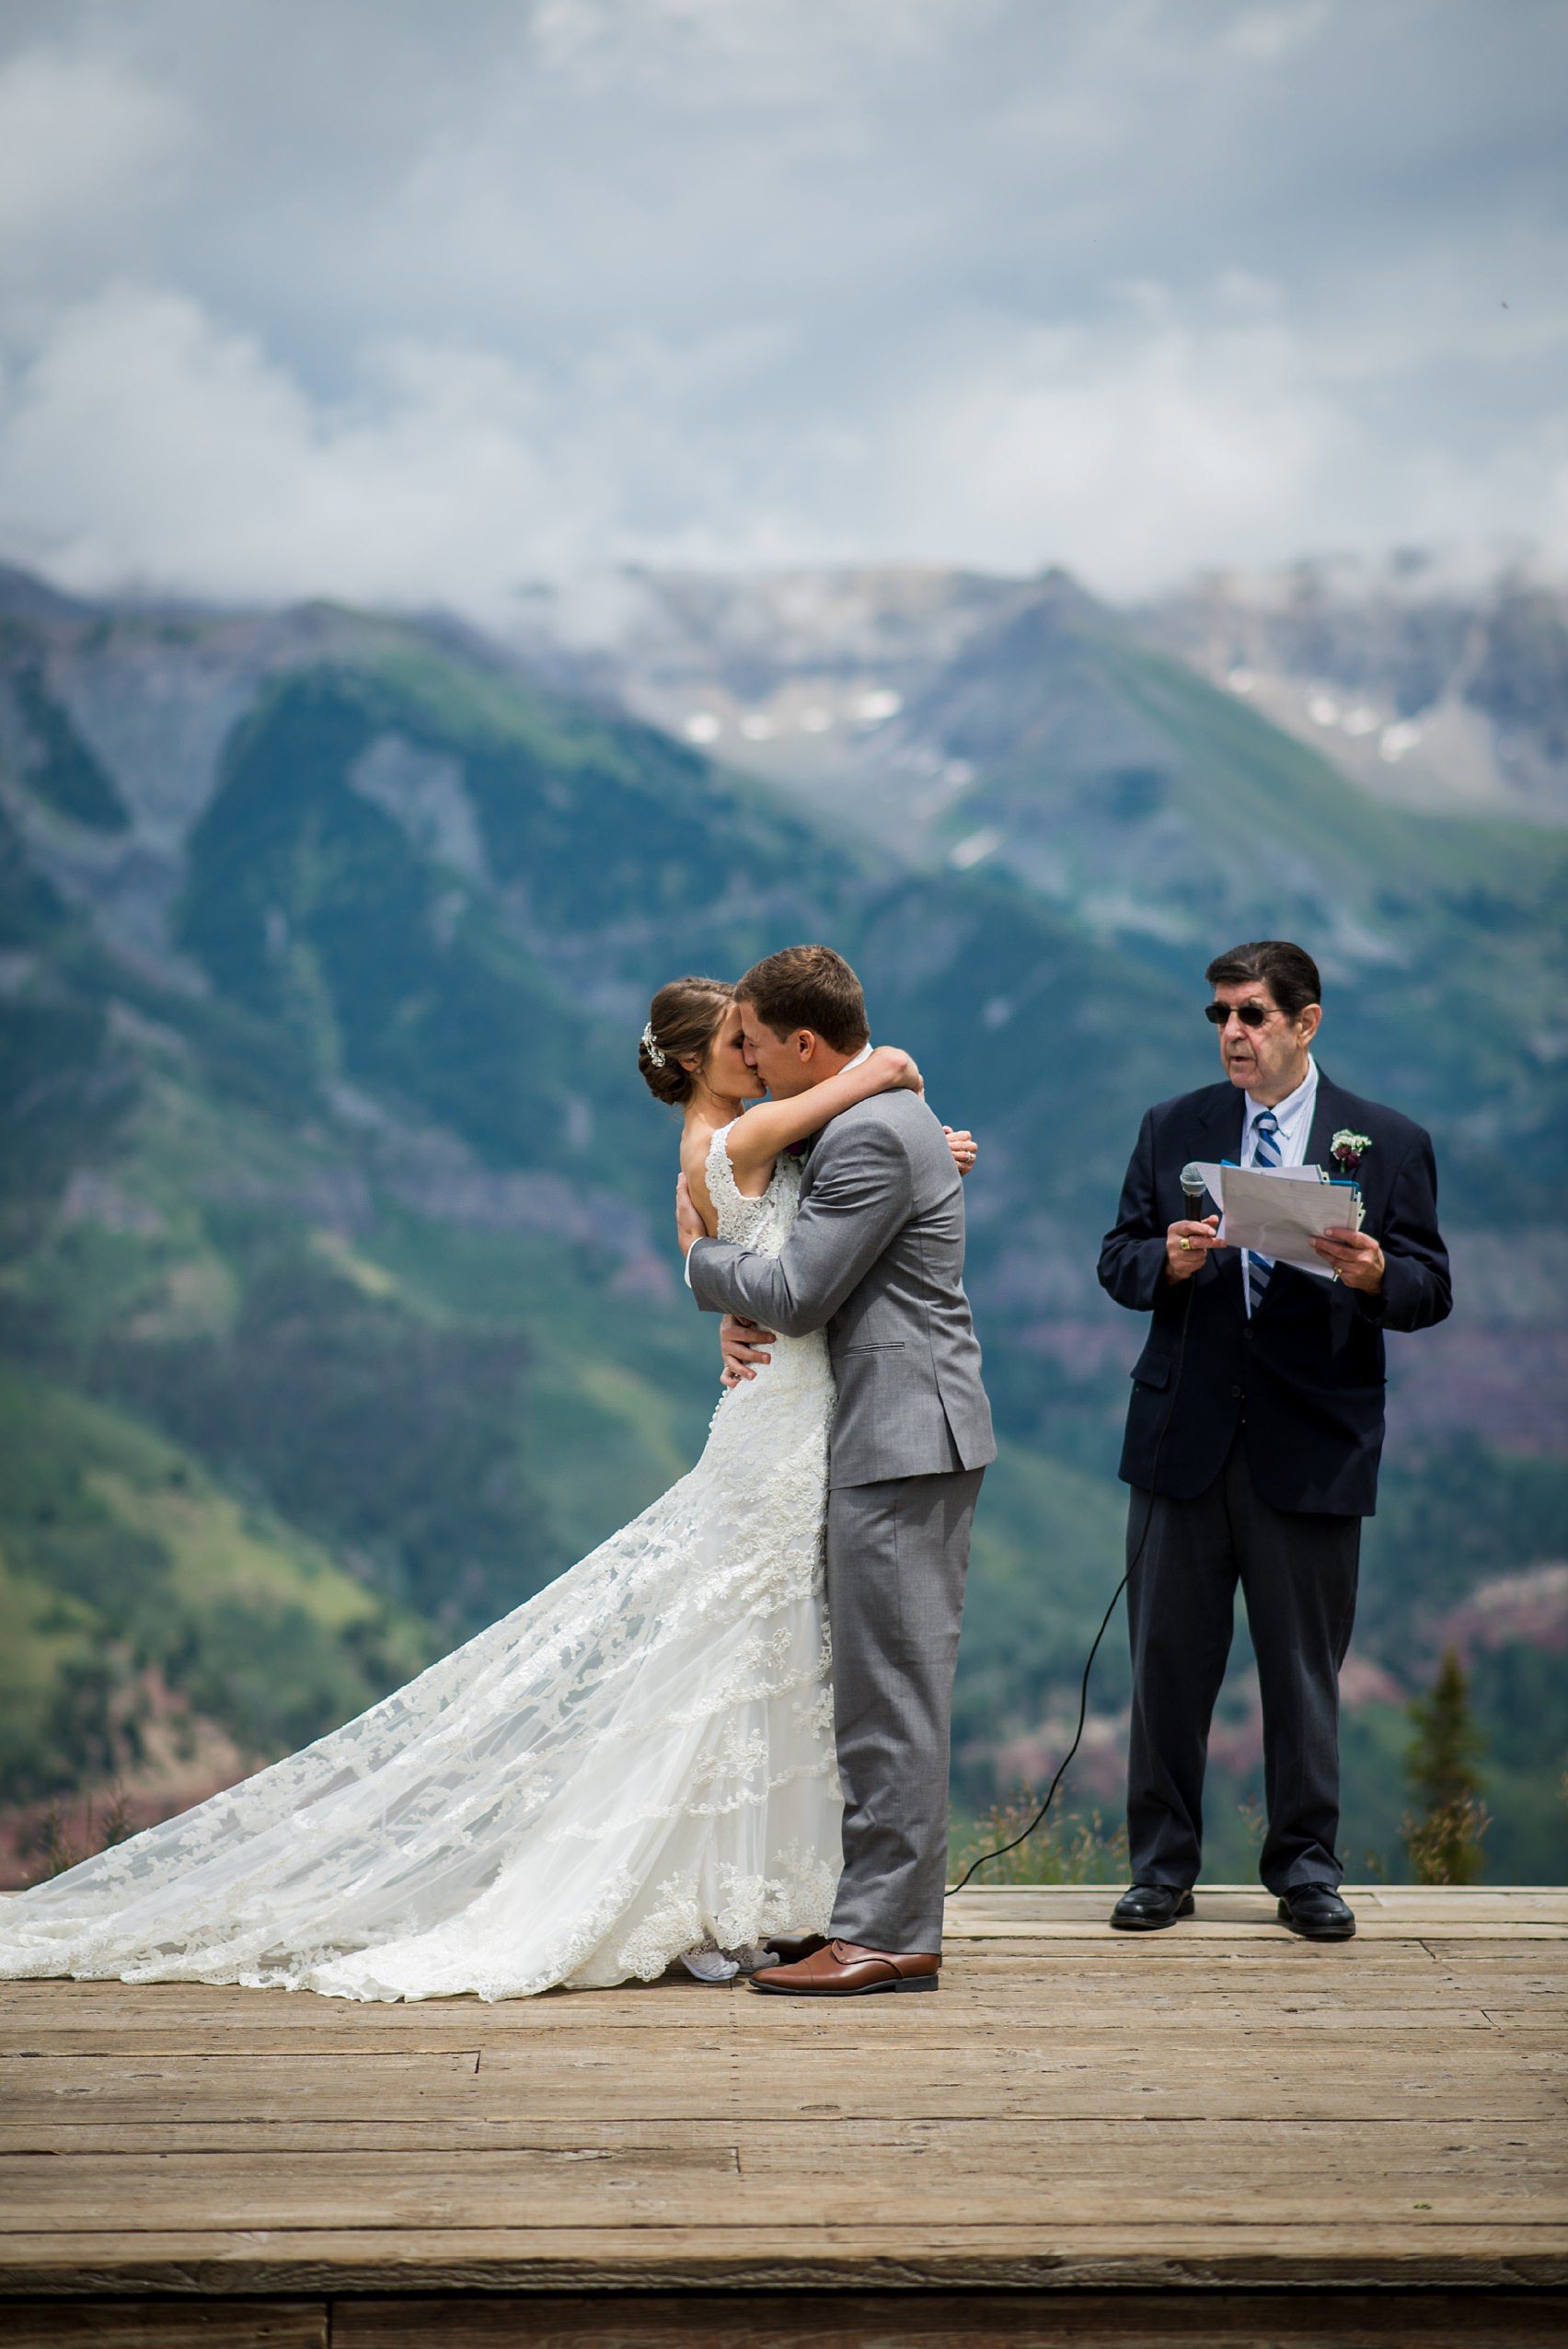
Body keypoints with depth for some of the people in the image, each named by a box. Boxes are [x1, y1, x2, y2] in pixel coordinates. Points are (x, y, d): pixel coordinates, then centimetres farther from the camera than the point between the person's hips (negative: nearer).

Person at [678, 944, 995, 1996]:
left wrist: (702, 1252, 0)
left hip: (902, 1440, -11)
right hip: (901, 1438, 11)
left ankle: (890, 1935, -6)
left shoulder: (872, 1135, -17)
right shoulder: (877, 1113, 18)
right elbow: (818, 1277, 21)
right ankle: (891, 1910, 19)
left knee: (890, 1693, -8)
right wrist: (749, 1318, 0)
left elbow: (797, 1294, -18)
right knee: (884, 1690, 13)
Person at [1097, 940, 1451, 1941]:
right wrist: (1167, 1262, -14)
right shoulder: (1173, 1129, 9)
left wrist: (1376, 1276, -22)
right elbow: (1118, 1260, 8)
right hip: (1185, 1436, 2)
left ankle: (1307, 1869, 17)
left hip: (1314, 1445, -2)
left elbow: (1431, 1288, 0)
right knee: (1169, 1659, 5)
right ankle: (1164, 1868, 16)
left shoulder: (1389, 1143, 3)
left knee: (1306, 1667, 5)